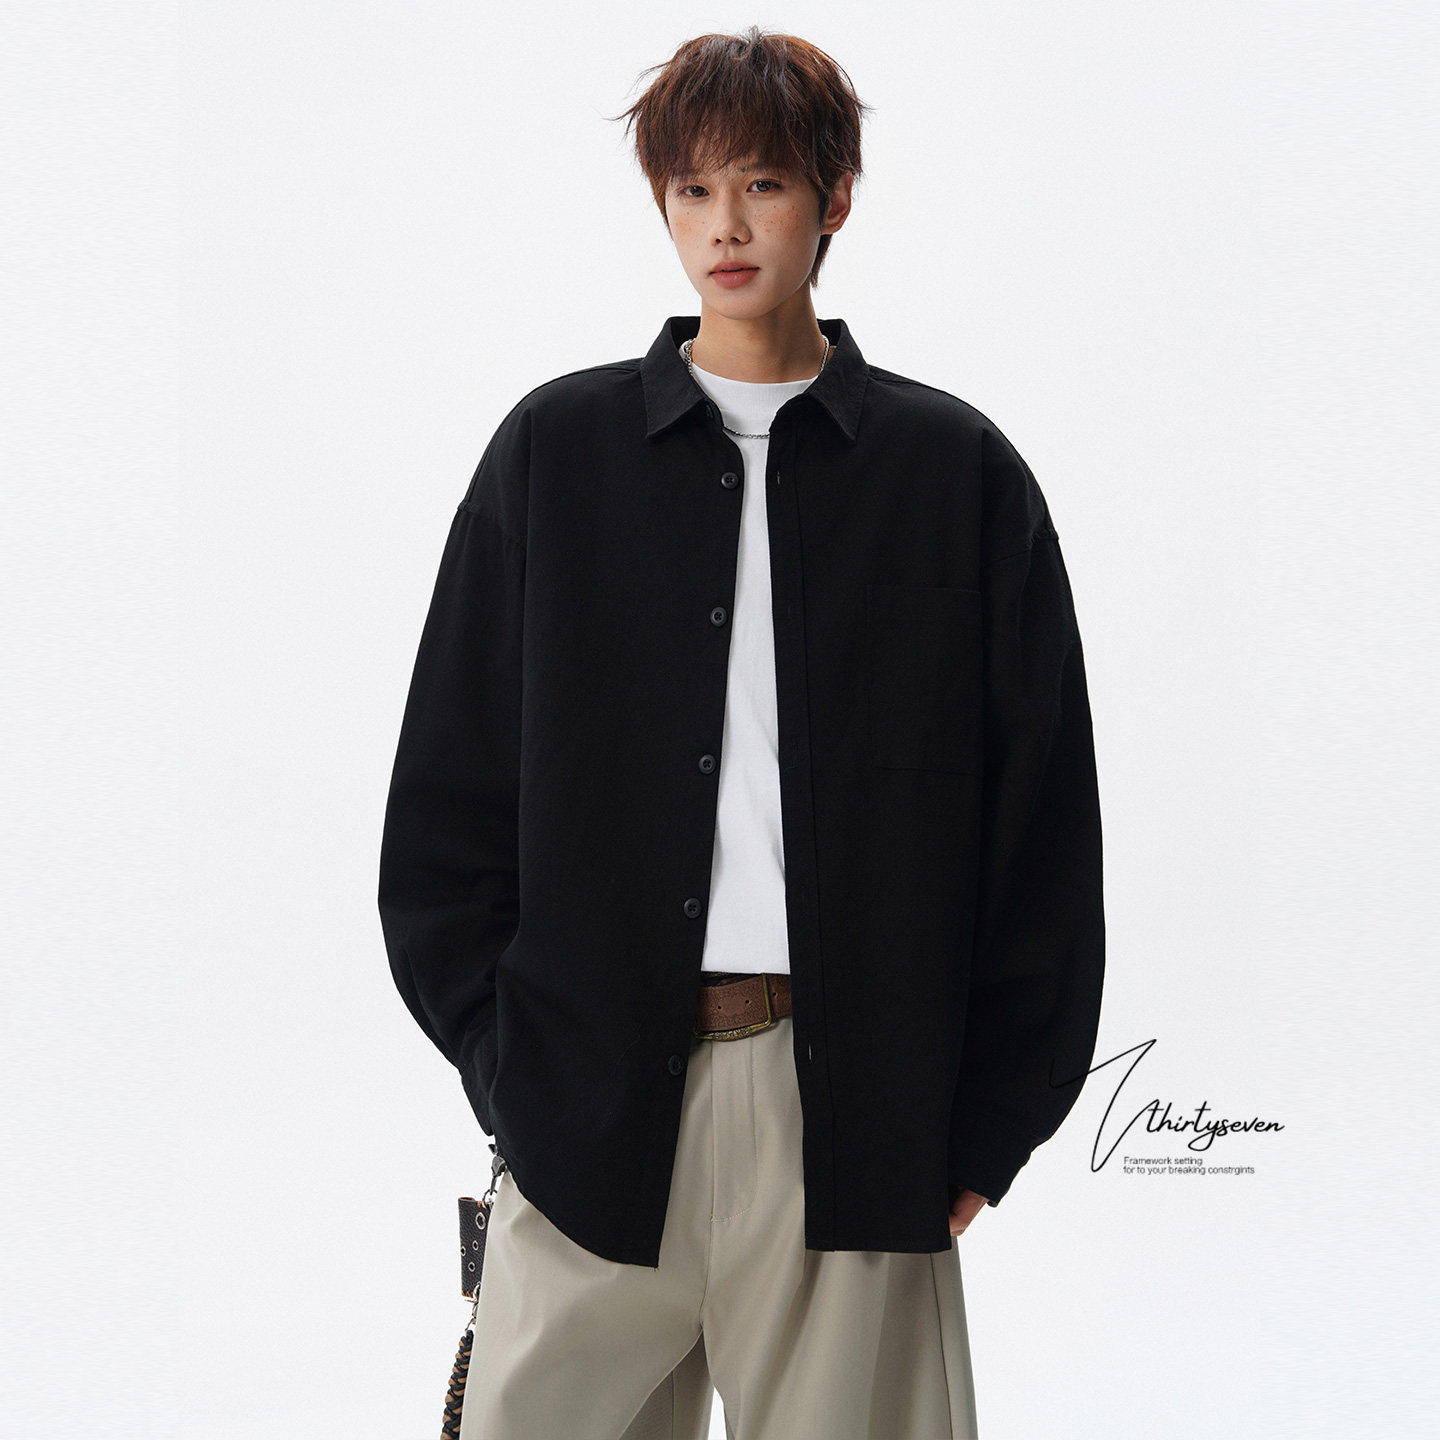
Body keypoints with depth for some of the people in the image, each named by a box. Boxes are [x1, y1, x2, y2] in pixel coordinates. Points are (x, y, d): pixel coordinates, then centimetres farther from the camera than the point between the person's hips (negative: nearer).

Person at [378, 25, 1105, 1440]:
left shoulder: (957, 471, 6)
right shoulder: (557, 449, 8)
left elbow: (1042, 817, 5)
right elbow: (445, 789, 9)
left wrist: (989, 1122, 2)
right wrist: (500, 1060, 2)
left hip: (852, 1103, 0)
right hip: (590, 1097, 1)